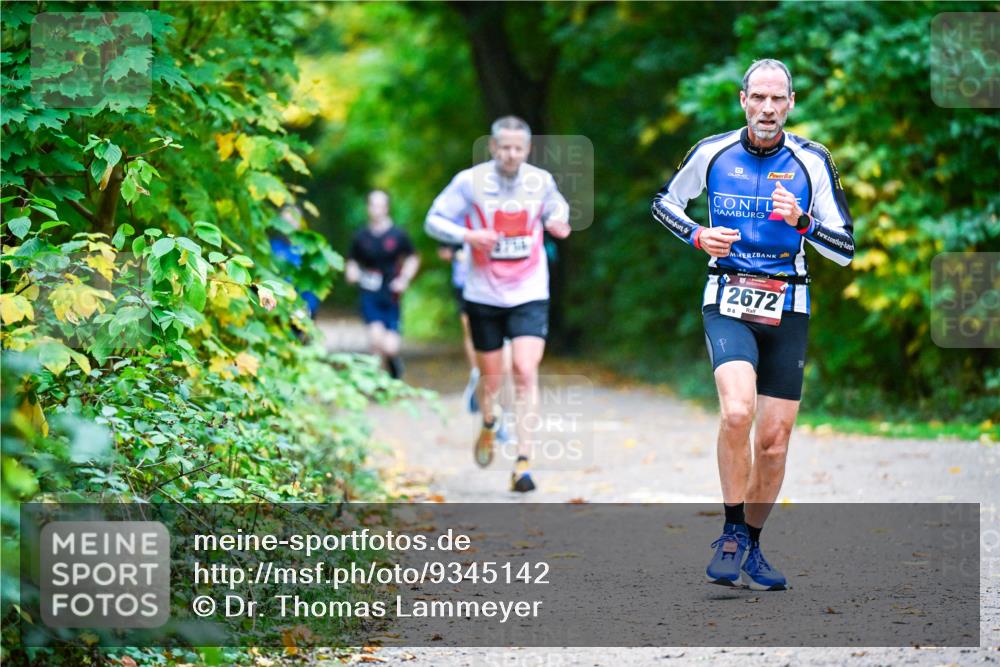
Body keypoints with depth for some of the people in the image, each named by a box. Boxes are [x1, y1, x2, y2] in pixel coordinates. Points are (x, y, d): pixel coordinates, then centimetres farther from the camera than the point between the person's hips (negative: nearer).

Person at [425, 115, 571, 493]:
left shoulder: (541, 181, 0)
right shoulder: (469, 182, -7)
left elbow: (557, 209, 20)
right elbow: (434, 220, -1)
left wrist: (558, 222, -4)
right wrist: (467, 236, -19)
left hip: (529, 295, 0)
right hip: (484, 296, 0)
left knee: (526, 372, -16)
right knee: (491, 379, 8)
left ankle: (523, 463, -15)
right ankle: (489, 426, 44)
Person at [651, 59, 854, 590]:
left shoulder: (812, 161, -1)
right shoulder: (712, 153, 0)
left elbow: (845, 249, -1)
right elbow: (664, 203, 16)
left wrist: (801, 222, -20)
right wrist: (699, 236, -3)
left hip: (786, 310, 2)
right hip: (728, 302, -1)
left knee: (774, 438, 3)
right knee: (737, 411, -25)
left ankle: (750, 549, 21)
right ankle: (732, 534, -11)